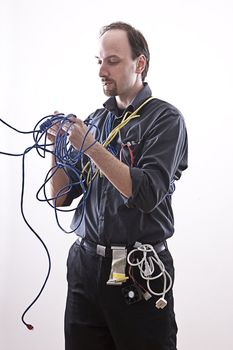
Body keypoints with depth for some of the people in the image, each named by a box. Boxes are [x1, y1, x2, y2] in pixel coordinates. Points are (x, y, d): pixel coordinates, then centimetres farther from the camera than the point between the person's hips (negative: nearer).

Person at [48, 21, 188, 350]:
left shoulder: (165, 118, -5)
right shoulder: (95, 121, 11)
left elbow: (148, 194, -18)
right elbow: (62, 197, 10)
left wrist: (92, 147, -19)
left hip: (139, 272, -5)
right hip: (85, 263, 5)